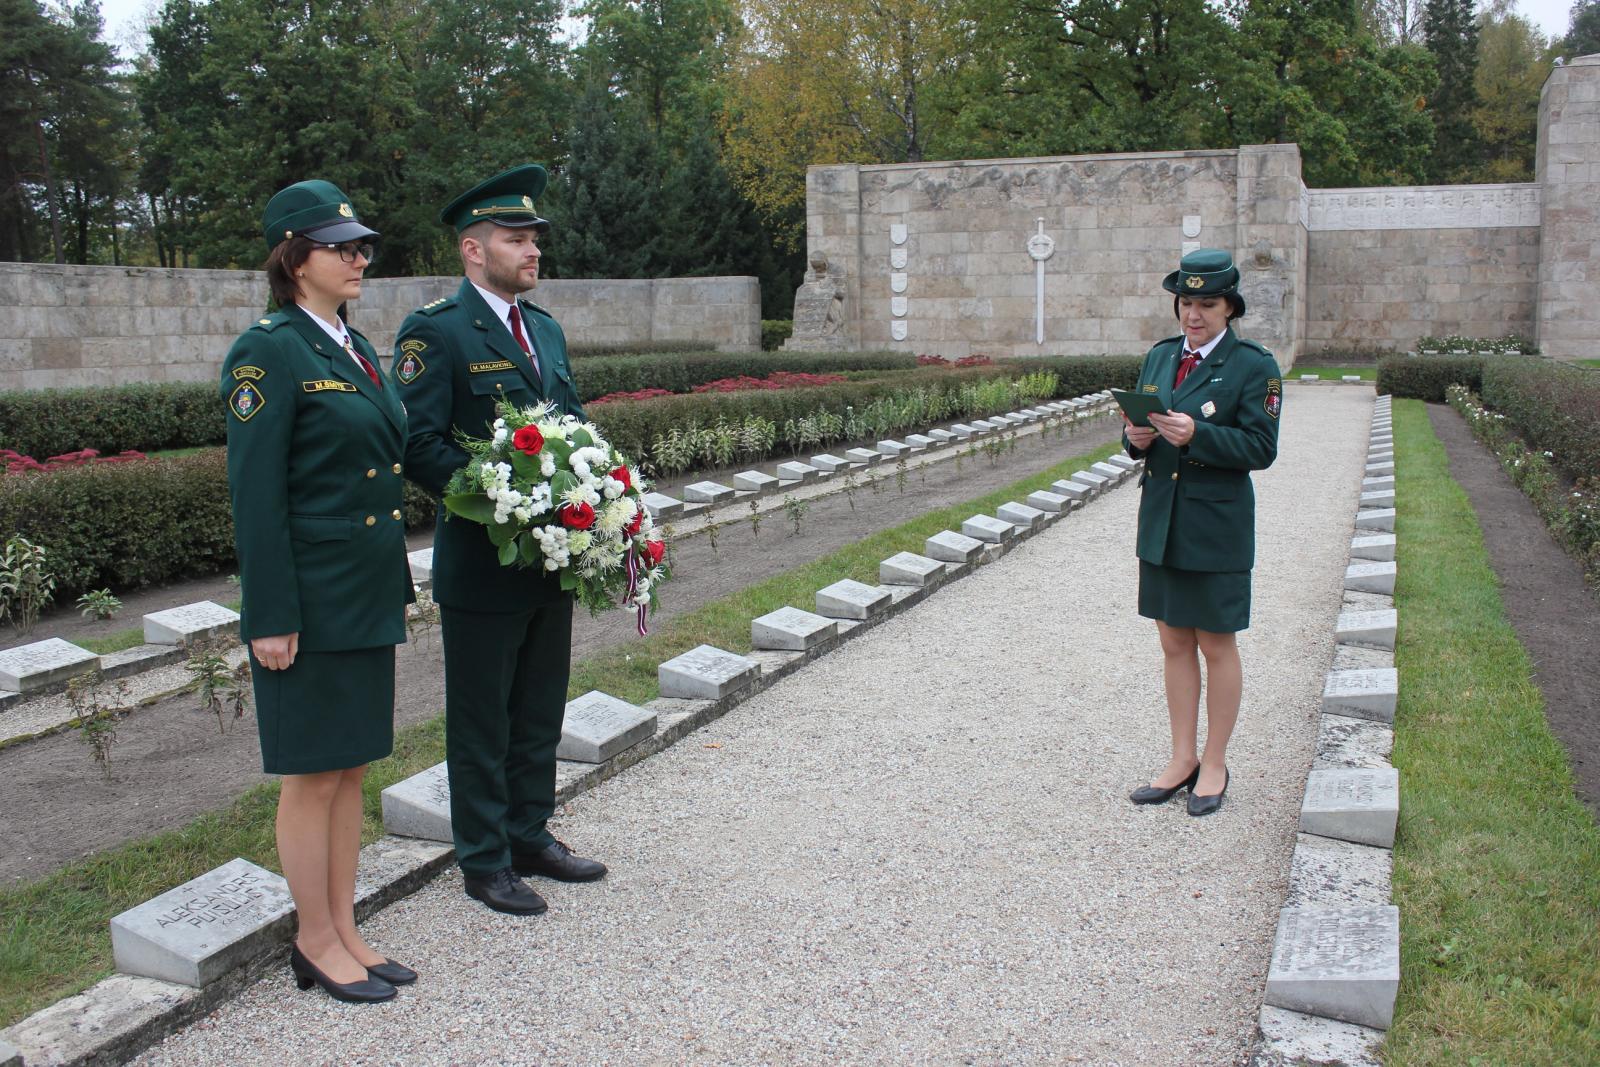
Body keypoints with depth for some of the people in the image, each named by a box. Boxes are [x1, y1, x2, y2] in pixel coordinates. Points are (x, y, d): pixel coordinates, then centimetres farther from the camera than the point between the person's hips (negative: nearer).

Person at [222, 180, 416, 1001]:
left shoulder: (355, 349, 13)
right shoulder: (268, 353, -12)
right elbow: (255, 494, -16)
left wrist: (397, 585, 17)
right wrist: (271, 617, -17)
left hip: (367, 595, 8)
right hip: (311, 600, -8)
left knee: (350, 767, 14)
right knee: (313, 773, 4)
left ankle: (345, 932, 26)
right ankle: (317, 943, 19)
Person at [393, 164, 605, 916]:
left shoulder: (546, 329, 13)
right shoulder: (434, 331, -12)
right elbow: (418, 445, -18)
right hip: (483, 564, -7)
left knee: (539, 713, 18)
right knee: (481, 721, 7)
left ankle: (530, 837, 33)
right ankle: (484, 861, 20)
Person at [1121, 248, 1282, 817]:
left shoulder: (1254, 365, -8)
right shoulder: (1160, 357, 10)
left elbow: (1260, 448, -13)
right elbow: (1138, 432, 13)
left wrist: (1197, 434, -26)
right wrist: (1136, 437, -10)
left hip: (1216, 524, -5)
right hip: (1161, 518, 6)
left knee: (1217, 646, 6)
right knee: (1174, 643, 12)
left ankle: (1215, 765, 20)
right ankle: (1182, 760, 24)